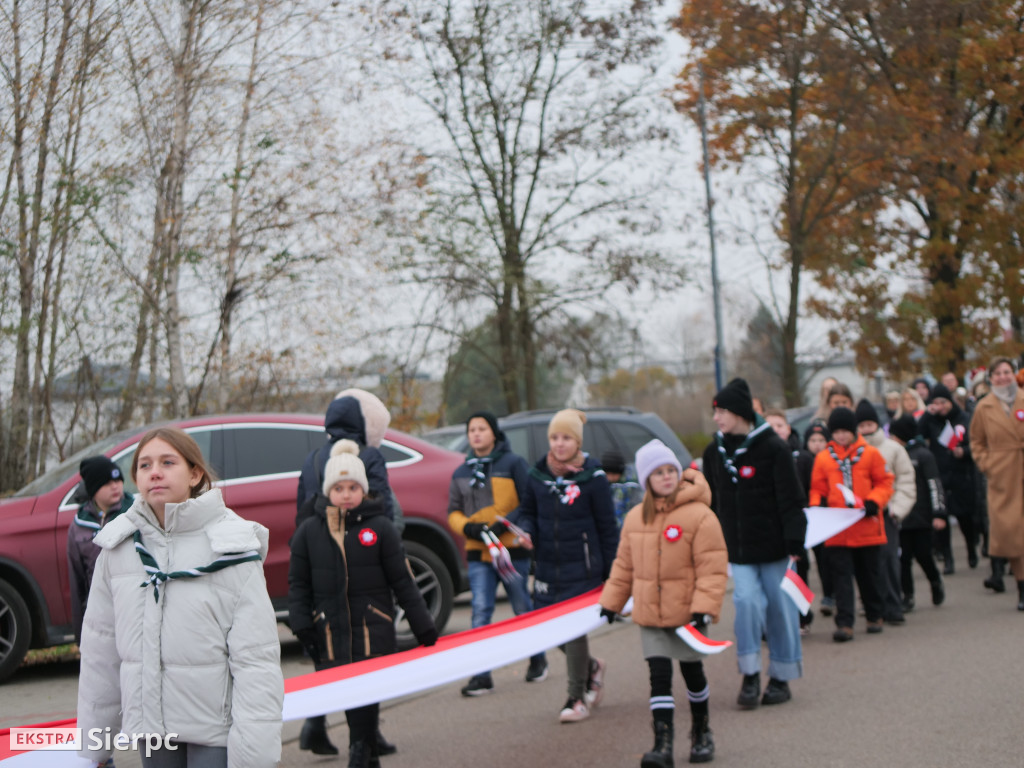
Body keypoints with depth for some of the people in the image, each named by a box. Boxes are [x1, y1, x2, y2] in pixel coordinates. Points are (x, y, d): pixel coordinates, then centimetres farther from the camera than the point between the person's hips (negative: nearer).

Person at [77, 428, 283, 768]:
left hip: (216, 727, -4)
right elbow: (101, 648, 9)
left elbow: (257, 658, -12)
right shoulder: (119, 547, 3)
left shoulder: (231, 546, -8)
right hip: (151, 727, 4)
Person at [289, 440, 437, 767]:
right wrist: (301, 625, -3)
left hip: (373, 627, -2)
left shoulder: (380, 528, 0)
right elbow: (298, 584, 9)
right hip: (330, 627, 2)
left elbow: (402, 581, 3)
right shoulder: (309, 531, 5)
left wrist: (423, 626, 3)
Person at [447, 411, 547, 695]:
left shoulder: (513, 464, -1)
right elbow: (453, 512, 14)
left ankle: (538, 659, 31)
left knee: (523, 608, 9)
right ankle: (481, 675, -8)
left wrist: (506, 524, -17)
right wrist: (467, 527, -7)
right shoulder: (461, 473, 12)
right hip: (477, 553, 3)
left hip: (512, 548, -3)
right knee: (480, 610, -8)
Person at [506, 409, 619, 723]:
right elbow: (527, 511, 17)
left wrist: (611, 573, -3)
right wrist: (526, 530, -7)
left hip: (582, 570, -5)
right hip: (547, 568, 5)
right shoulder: (537, 474, 3)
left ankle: (577, 698, 11)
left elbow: (607, 528, -3)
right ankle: (592, 667, 36)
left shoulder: (592, 477, -8)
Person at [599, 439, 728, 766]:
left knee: (692, 672, 14)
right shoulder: (635, 518, 3)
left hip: (687, 613, -3)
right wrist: (610, 604, 12)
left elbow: (713, 568, -15)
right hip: (649, 616, 3)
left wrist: (704, 609, -22)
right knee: (659, 676, -5)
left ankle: (701, 734, 35)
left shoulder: (699, 515, -13)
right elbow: (624, 566, 13)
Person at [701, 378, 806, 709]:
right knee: (747, 601, -10)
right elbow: (711, 502, 14)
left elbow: (791, 500, -9)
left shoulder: (773, 448, -10)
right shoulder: (714, 452, 6)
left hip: (772, 544, -3)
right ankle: (750, 675, 1)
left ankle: (781, 678, 18)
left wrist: (795, 544, -13)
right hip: (737, 548, 3)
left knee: (779, 607, 4)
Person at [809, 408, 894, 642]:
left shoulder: (870, 454, 1)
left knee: (870, 574, 13)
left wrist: (873, 502, -12)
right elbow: (817, 489, 9)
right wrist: (818, 505, -10)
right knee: (841, 576, -5)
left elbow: (884, 483, 3)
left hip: (866, 526, 0)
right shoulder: (823, 458, 4)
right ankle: (844, 624, -7)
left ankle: (875, 616, 31)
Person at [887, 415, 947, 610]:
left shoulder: (922, 455, -4)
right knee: (903, 557, 0)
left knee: (923, 554, -3)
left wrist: (938, 514, -14)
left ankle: (936, 582, 24)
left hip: (921, 516, -4)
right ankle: (907, 596, 6)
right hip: (900, 518, 4)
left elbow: (934, 485, -8)